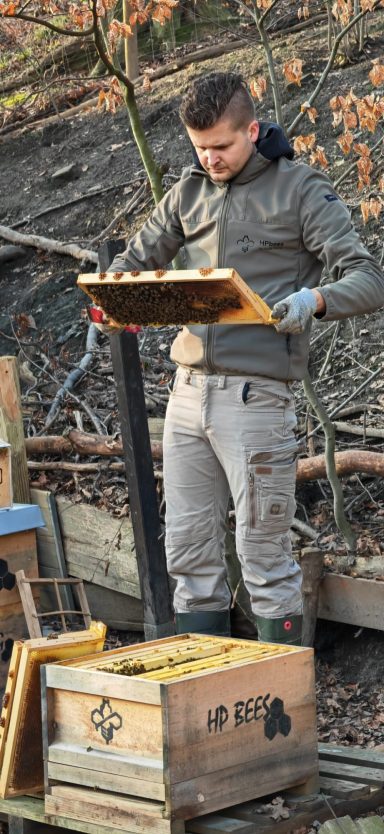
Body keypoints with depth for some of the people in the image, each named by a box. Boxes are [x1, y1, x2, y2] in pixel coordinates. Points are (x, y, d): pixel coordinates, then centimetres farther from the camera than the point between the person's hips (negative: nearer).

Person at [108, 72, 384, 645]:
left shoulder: (300, 189, -4)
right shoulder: (189, 192, 12)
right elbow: (135, 259, 21)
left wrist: (314, 300, -31)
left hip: (256, 395, -5)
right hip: (189, 391, 6)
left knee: (264, 554, 0)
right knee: (188, 552, 9)